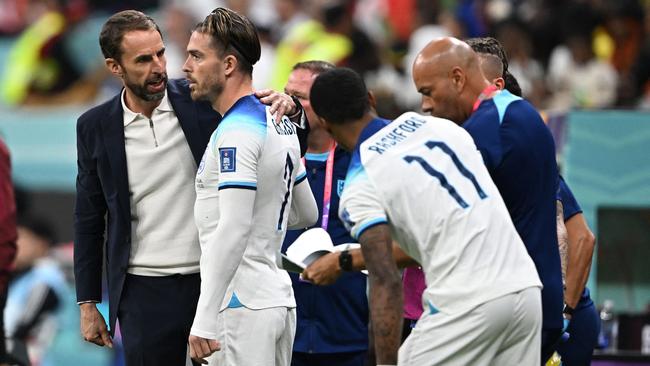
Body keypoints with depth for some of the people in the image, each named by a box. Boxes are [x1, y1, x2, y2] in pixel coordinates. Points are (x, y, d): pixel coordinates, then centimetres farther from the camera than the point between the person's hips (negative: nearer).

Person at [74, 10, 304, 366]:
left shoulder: (202, 100, -1)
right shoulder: (95, 127, 2)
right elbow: (89, 221, 9)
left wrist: (287, 108, -15)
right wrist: (87, 304, 8)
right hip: (145, 293, 0)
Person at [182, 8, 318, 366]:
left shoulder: (236, 131, -14)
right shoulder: (280, 125, 14)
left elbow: (233, 231, -22)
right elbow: (306, 213, 26)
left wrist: (204, 320, -24)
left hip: (241, 307, -9)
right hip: (278, 299, 9)